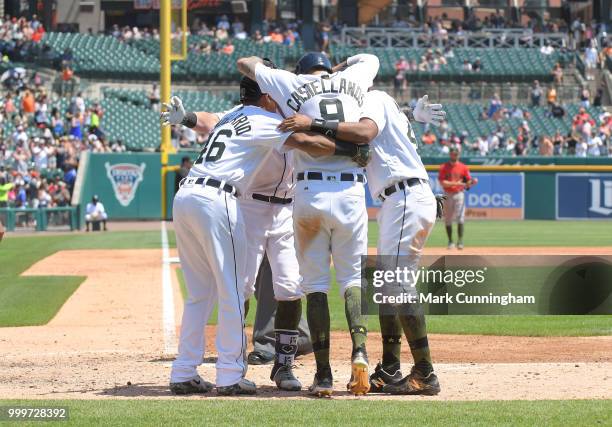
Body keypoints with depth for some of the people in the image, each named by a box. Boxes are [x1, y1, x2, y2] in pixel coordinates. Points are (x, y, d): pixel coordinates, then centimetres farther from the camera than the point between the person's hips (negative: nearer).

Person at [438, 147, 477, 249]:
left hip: (459, 194, -1)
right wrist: (455, 183, -18)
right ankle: (450, 242, 14)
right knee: (448, 220, 4)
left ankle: (460, 241, -14)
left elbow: (468, 182, 7)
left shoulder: (463, 167, 6)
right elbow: (442, 182, -8)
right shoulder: (444, 167, 3)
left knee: (460, 218, -12)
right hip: (448, 195, 1)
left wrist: (472, 182, -16)